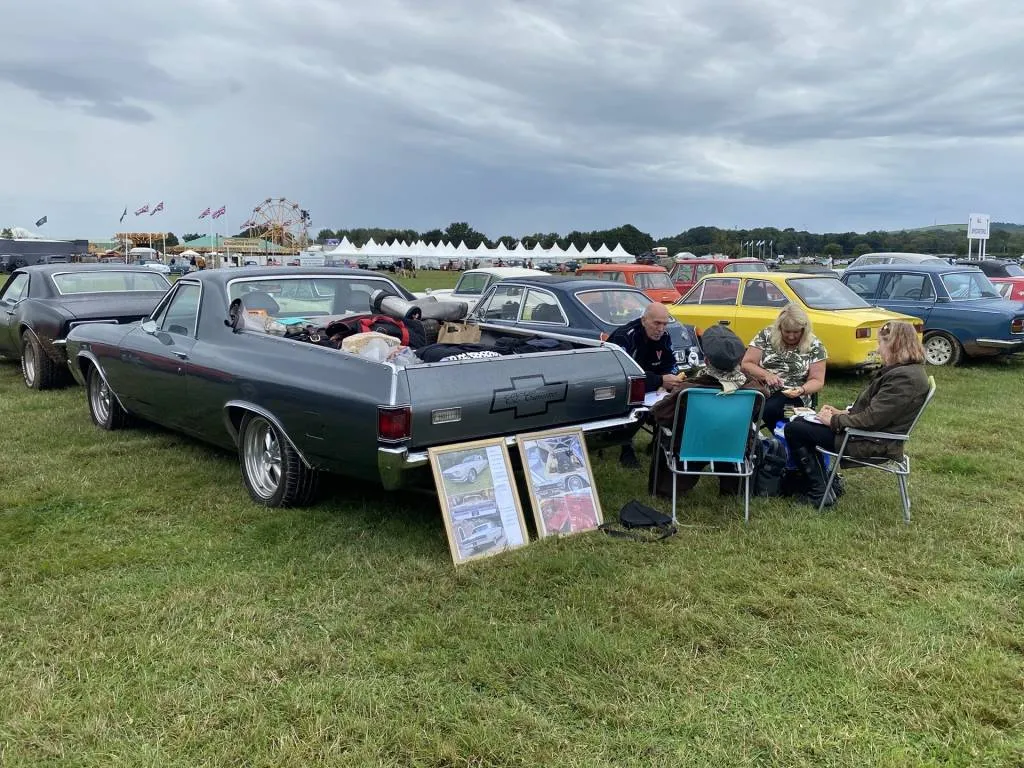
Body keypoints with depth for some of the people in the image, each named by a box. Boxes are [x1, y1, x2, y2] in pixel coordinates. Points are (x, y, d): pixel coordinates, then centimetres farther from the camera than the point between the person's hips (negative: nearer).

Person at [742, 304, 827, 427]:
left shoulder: (814, 346, 1)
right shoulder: (766, 335, 2)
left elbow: (817, 381, 2)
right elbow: (746, 364, 0)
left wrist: (802, 390, -20)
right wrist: (766, 375, -18)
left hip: (793, 396, 0)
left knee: (769, 408, -35)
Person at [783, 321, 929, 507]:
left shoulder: (904, 377, -25)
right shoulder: (909, 369, 9)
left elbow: (871, 420, -26)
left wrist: (835, 420, -13)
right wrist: (844, 412, 7)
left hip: (874, 444, -11)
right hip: (875, 434, 11)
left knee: (794, 429, -8)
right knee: (800, 422, 14)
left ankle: (819, 493, -2)